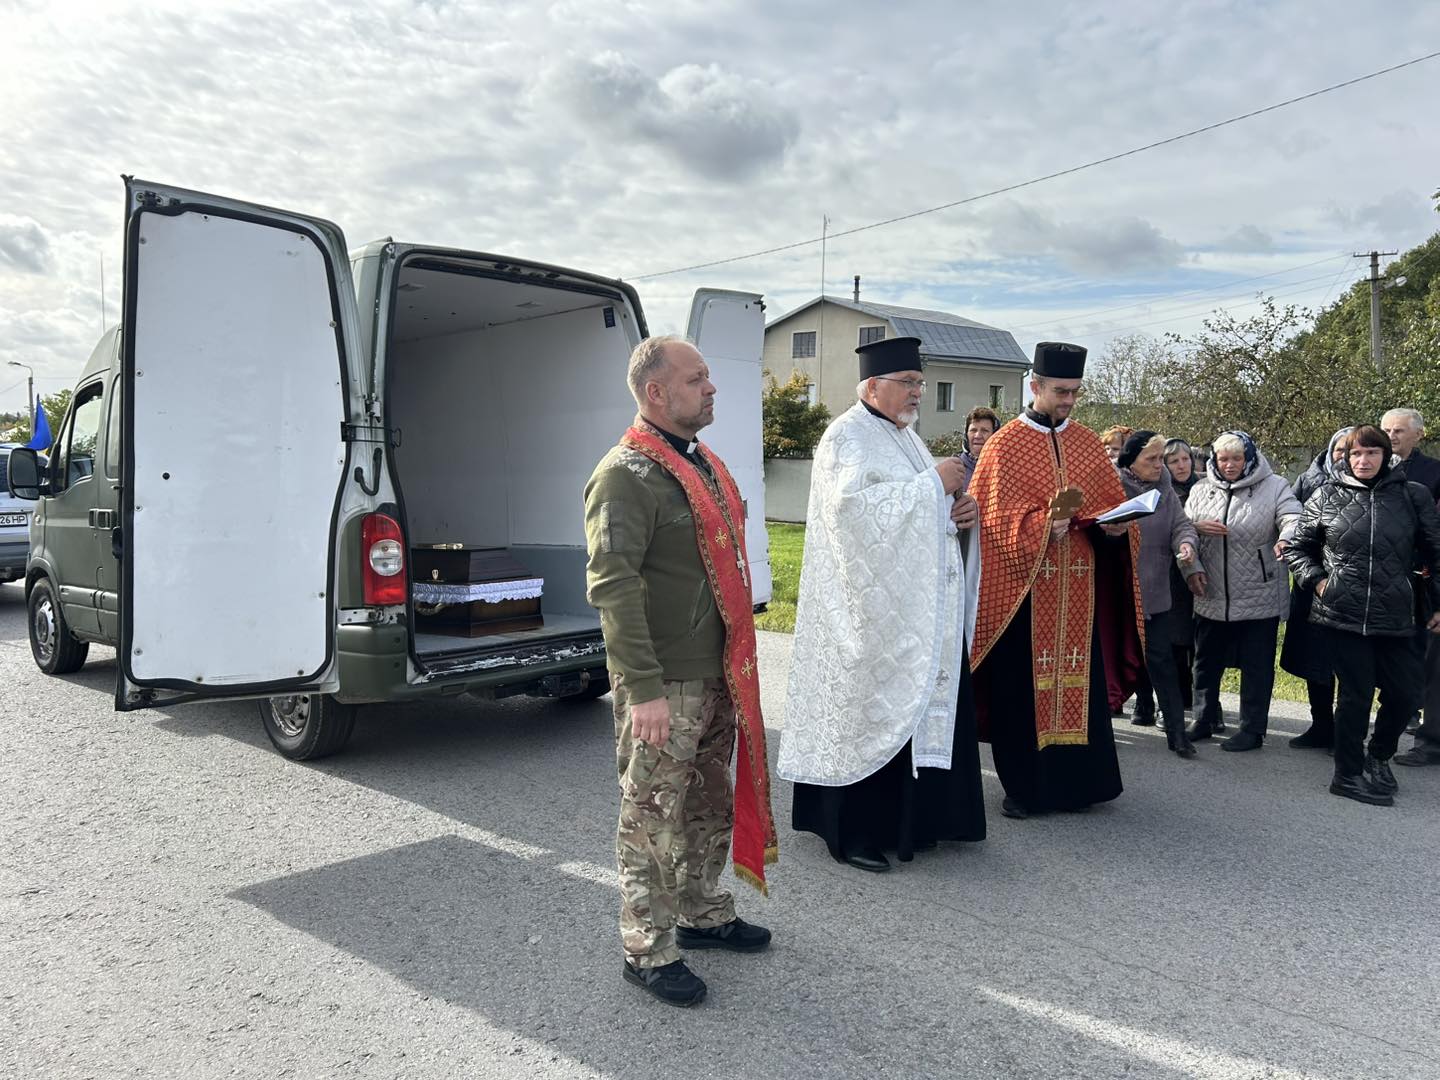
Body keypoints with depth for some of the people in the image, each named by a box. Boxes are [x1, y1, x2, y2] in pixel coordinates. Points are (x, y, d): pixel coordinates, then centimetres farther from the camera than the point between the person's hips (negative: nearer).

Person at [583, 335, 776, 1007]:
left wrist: (736, 661, 20)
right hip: (664, 684, -9)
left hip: (718, 674, 9)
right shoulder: (625, 475, -16)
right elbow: (612, 587, -22)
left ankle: (703, 914, 38)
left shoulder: (704, 464, 14)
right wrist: (644, 688, -25)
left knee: (711, 804, 20)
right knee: (654, 818, 4)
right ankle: (649, 952, 19)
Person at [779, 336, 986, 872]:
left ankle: (908, 819, 24)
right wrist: (933, 484, -19)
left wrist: (959, 511, 1)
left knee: (922, 709, 11)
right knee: (868, 713, -3)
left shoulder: (904, 436, 18)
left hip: (919, 610, 9)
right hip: (874, 610, -9)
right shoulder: (848, 437, -9)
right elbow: (855, 506, -25)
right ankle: (851, 832, 8)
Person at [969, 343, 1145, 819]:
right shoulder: (1004, 446, -2)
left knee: (1081, 682, 7)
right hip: (1022, 587, -4)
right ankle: (1023, 787, 13)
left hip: (1078, 588, 4)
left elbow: (1112, 504, 14)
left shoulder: (1088, 443, 12)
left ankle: (1076, 781, 20)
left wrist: (1115, 526, -8)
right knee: (1022, 687, 1)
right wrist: (1044, 524, -23)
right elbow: (997, 519, -8)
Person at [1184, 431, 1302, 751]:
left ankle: (1253, 729, 18)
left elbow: (1293, 517, -14)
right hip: (1211, 596, 4)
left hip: (1259, 598, -4)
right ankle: (1204, 720, 31)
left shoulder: (1273, 486, -2)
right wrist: (1197, 526, -13)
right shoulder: (1202, 490, 8)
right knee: (1206, 662, 15)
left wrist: (1286, 539, -36)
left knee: (1257, 665, 6)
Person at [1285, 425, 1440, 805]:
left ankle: (1378, 757, 31)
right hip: (1342, 615, -2)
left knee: (1405, 692, 5)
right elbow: (1298, 547, 13)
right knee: (1356, 694, 1)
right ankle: (1348, 774, 16)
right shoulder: (1328, 496, 3)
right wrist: (1316, 579, 0)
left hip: (1394, 617, 2)